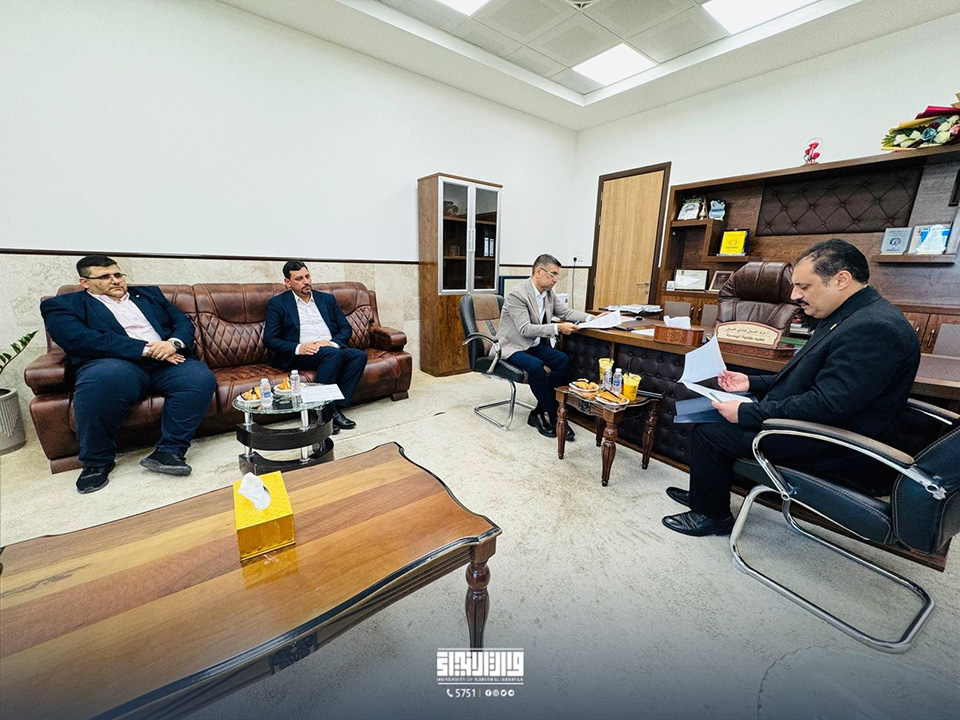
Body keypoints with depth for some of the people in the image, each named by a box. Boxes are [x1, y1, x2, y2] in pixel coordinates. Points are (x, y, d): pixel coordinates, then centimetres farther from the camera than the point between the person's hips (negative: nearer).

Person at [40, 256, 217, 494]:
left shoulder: (149, 294, 26)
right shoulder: (63, 305, 14)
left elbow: (184, 323, 16)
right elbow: (79, 339, -6)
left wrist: (174, 343, -8)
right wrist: (146, 349, -15)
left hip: (167, 362, 3)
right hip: (117, 363, -3)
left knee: (202, 377, -29)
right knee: (105, 377, -38)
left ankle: (168, 451, -22)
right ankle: (96, 462, -14)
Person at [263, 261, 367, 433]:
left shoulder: (327, 299, 19)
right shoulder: (277, 303, 10)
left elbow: (346, 328, 14)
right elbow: (269, 339, 2)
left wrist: (333, 343, -8)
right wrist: (298, 348, -15)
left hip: (332, 349, 4)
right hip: (299, 355, -4)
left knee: (359, 355, -26)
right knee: (333, 354, -34)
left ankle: (336, 408, -25)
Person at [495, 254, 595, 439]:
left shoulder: (548, 293, 5)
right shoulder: (518, 294, -19)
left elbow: (565, 312, 12)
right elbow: (525, 329, -25)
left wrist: (591, 318, -3)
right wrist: (557, 328, -29)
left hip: (535, 344, 8)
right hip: (513, 346, -7)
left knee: (563, 360, -16)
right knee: (536, 366, -33)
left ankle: (539, 413, -8)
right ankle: (553, 416, -11)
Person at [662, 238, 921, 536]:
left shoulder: (874, 328, -24)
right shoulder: (852, 317, 10)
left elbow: (828, 404, -29)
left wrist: (747, 413, -24)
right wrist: (752, 383, 8)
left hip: (836, 450, -10)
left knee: (707, 433, -11)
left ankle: (712, 515, 11)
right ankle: (705, 495, 25)